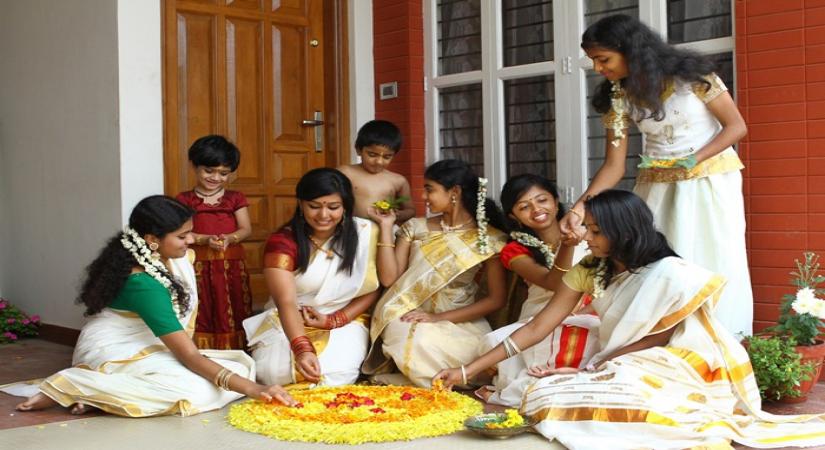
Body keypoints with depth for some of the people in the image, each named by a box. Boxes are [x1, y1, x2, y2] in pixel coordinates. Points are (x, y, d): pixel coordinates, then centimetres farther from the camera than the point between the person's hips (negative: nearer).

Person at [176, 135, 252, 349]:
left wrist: (229, 238, -17)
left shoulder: (235, 199, 9)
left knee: (231, 314, 3)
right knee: (201, 316, -1)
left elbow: (246, 229, 3)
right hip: (198, 266, -1)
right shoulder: (185, 200, 3)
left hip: (231, 265, 1)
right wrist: (205, 240, -19)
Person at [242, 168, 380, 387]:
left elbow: (372, 291, 0)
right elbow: (286, 302, -24)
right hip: (289, 323, 0)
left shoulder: (365, 234, -7)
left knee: (336, 374, -29)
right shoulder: (282, 242, -12)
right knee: (275, 371, -26)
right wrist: (302, 349, -40)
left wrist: (333, 320, -14)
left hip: (345, 320, 0)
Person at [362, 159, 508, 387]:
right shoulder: (415, 228, 6)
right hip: (409, 320, 2)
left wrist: (439, 318, -14)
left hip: (461, 323, -2)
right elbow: (389, 278, 0)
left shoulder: (489, 239, -3)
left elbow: (497, 298, -6)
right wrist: (386, 226, -3)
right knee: (410, 341, -33)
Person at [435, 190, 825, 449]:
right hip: (617, 366, 6)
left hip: (665, 372, -6)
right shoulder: (588, 272, -2)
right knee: (542, 395, -18)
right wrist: (467, 370, -7)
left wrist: (585, 371, -17)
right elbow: (537, 328, -2)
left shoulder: (669, 274, -19)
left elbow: (655, 341, -12)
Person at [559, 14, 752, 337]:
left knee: (715, 265, -3)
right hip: (658, 188, 3)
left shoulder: (690, 75, -13)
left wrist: (693, 160, -21)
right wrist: (581, 204, -22)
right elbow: (614, 165, -7)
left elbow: (736, 126, -8)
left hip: (711, 181, -3)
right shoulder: (618, 96, -4)